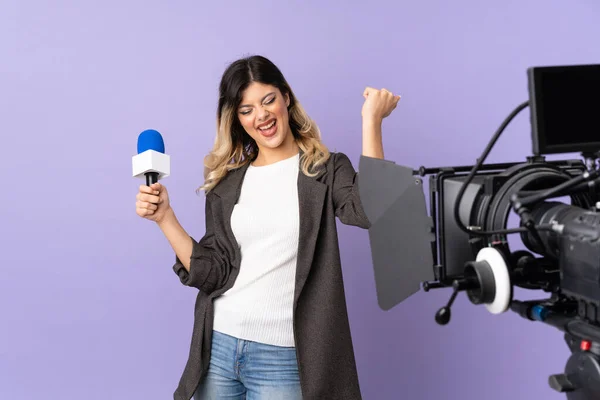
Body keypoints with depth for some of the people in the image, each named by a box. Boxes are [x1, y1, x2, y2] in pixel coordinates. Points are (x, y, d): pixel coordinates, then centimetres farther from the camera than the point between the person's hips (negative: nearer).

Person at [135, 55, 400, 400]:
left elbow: (370, 210, -23)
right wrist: (165, 217, -5)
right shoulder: (226, 183, 7)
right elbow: (211, 273, 3)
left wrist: (371, 120, -21)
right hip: (217, 346, 4)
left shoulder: (325, 170, -1)